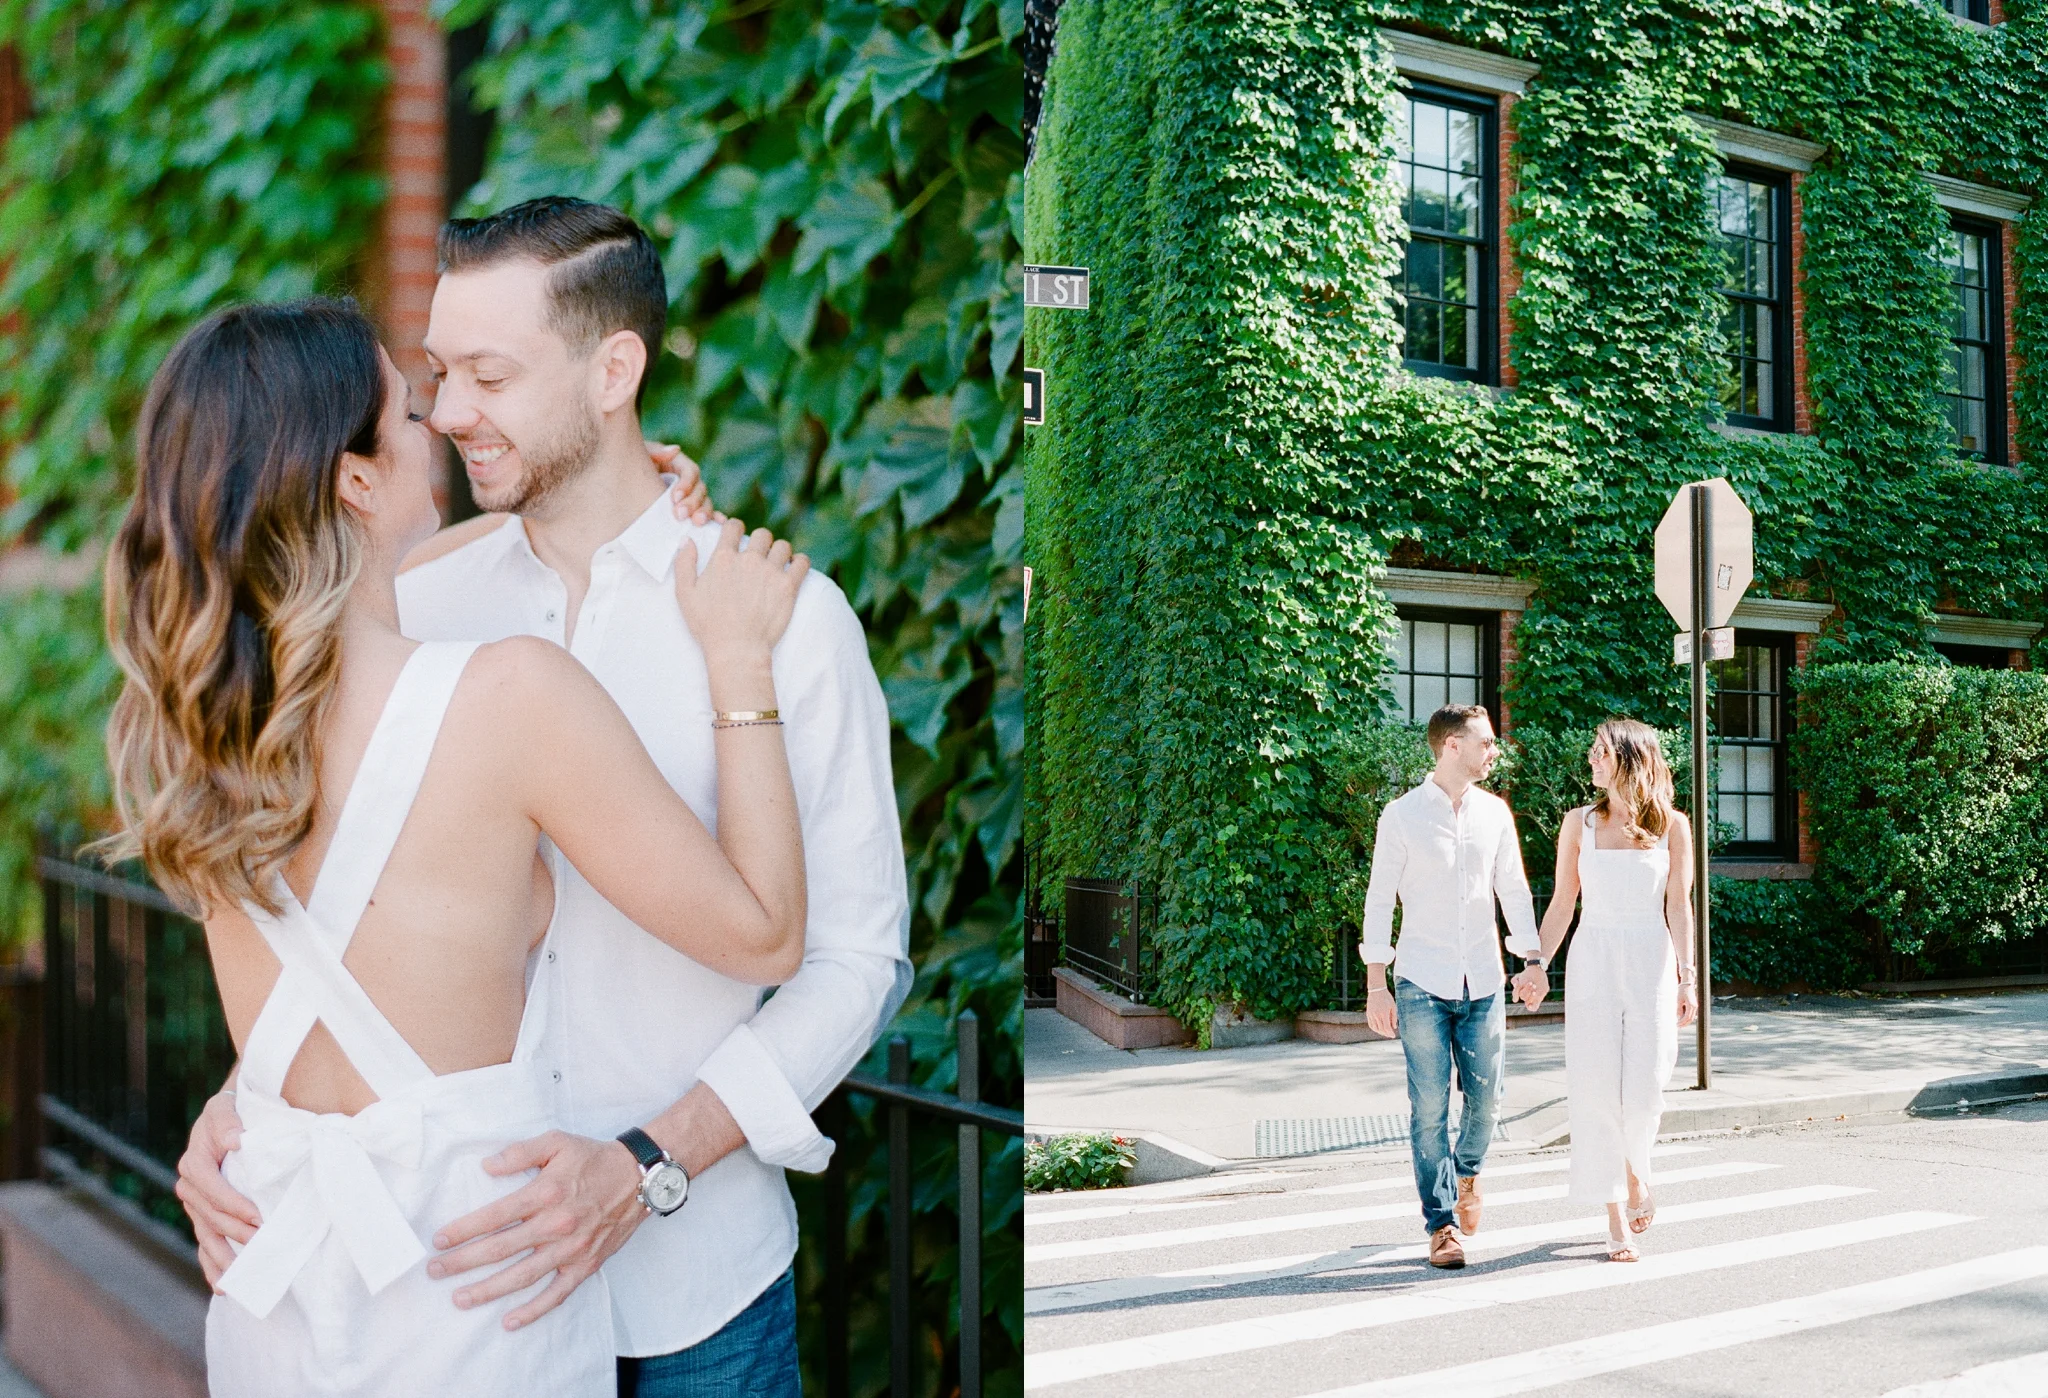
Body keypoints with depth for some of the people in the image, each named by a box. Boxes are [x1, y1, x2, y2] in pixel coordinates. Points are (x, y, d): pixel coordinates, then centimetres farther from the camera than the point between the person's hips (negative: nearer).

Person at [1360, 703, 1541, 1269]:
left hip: (1483, 983, 3)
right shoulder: (1401, 815, -3)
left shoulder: (1495, 811, 7)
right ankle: (1441, 1225, 6)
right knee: (1430, 1108, -3)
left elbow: (1513, 889, 14)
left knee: (1486, 1097, 3)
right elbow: (1380, 900, -2)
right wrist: (1376, 985, -6)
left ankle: (1468, 1171, 34)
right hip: (1422, 984, -3)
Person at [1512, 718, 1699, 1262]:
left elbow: (1679, 906, 2)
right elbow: (1563, 904, 7)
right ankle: (1616, 1221, 6)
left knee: (1644, 1088, -8)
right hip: (1593, 961, 1)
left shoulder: (1672, 826, 3)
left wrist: (1686, 976, -5)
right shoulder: (1579, 823, 6)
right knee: (1597, 1087, -4)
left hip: (1651, 963, -1)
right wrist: (1539, 964, -1)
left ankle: (1635, 1170, 26)